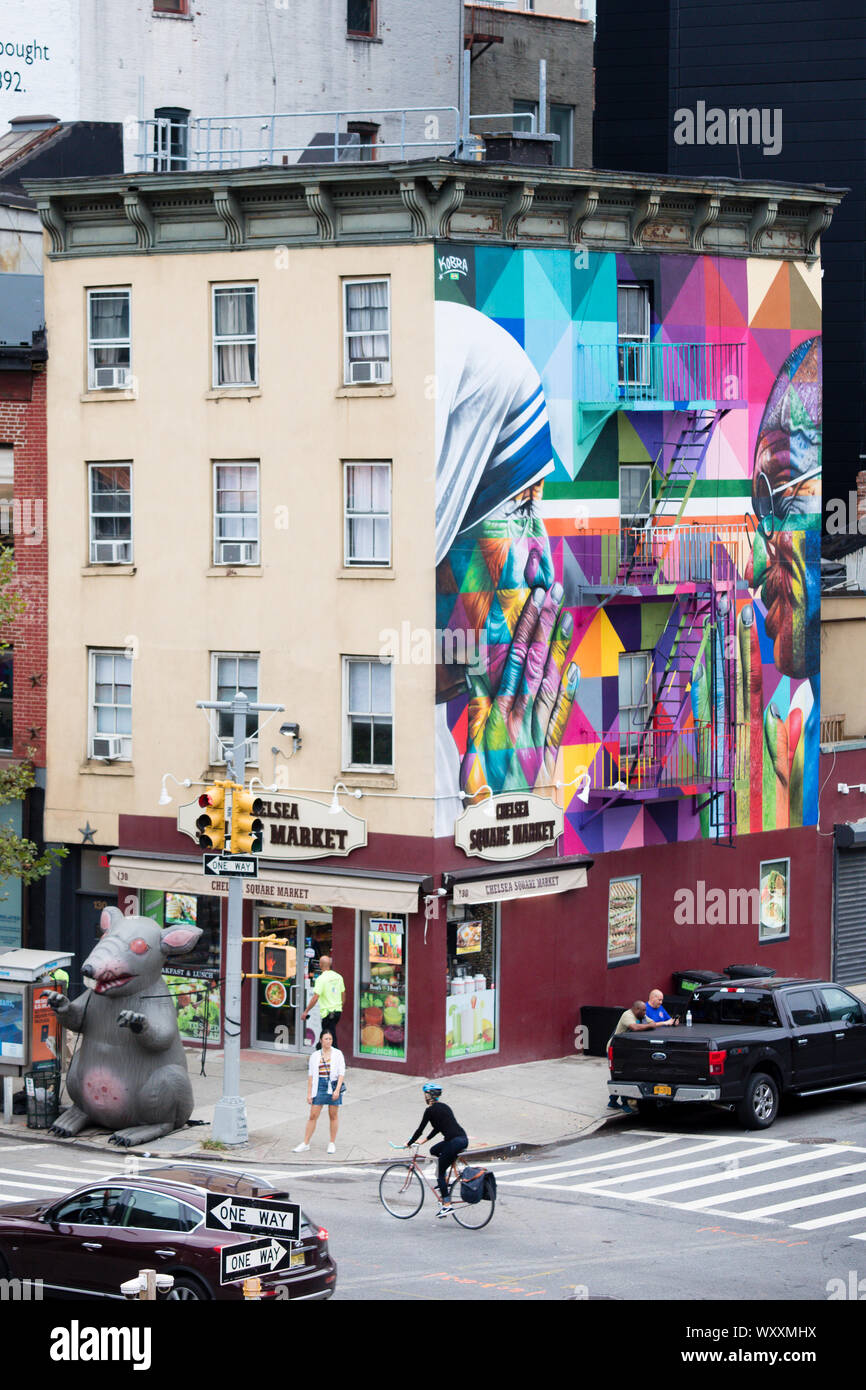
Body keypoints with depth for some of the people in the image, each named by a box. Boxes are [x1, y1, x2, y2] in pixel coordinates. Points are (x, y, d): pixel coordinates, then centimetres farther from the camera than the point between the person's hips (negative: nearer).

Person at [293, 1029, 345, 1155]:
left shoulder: (337, 1054, 1)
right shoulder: (315, 1056, 6)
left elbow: (341, 1073, -3)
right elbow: (310, 1075, 7)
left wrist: (337, 1089, -14)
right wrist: (309, 1093, 3)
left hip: (334, 1086, -1)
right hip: (320, 1086, 1)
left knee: (333, 1116, 5)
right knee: (313, 1116, 0)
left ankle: (332, 1143, 15)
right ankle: (305, 1143, 4)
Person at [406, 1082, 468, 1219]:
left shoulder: (430, 1110, -3)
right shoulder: (444, 1107, 21)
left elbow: (420, 1129, 2)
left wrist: (409, 1143, 15)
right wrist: (425, 1140, 41)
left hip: (454, 1141, -8)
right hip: (464, 1139, 8)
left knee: (441, 1173, 2)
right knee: (434, 1150, 28)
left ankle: (447, 1205, -3)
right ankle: (444, 1181, 22)